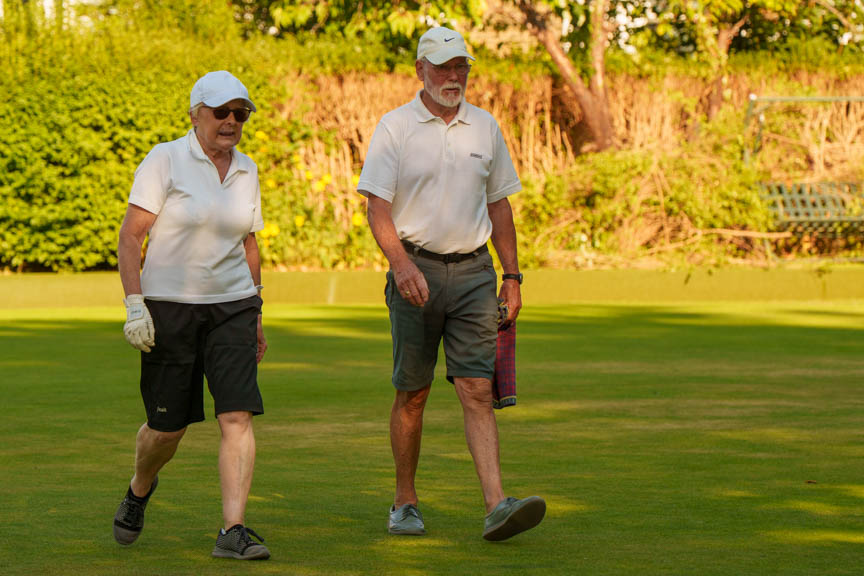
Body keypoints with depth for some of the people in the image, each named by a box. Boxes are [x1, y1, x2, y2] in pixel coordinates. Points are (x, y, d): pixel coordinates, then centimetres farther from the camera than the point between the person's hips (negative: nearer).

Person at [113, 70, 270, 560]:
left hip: (231, 306, 3)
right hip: (169, 305, -3)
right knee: (168, 427, 4)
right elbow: (130, 236, -9)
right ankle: (141, 489, 38)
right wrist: (134, 304, -18)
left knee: (238, 416, -13)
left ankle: (233, 532, -16)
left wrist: (256, 318, 20)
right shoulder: (166, 161, -7)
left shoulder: (246, 171, 9)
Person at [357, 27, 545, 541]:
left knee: (478, 390, -8)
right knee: (413, 393, 4)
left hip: (473, 271, 2)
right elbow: (377, 206, -8)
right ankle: (405, 502, 18)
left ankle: (497, 505, -18)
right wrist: (401, 263, -23)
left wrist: (512, 275, 13)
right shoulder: (395, 127, -1)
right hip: (416, 271, -2)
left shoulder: (485, 128, 11)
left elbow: (498, 205, 18)